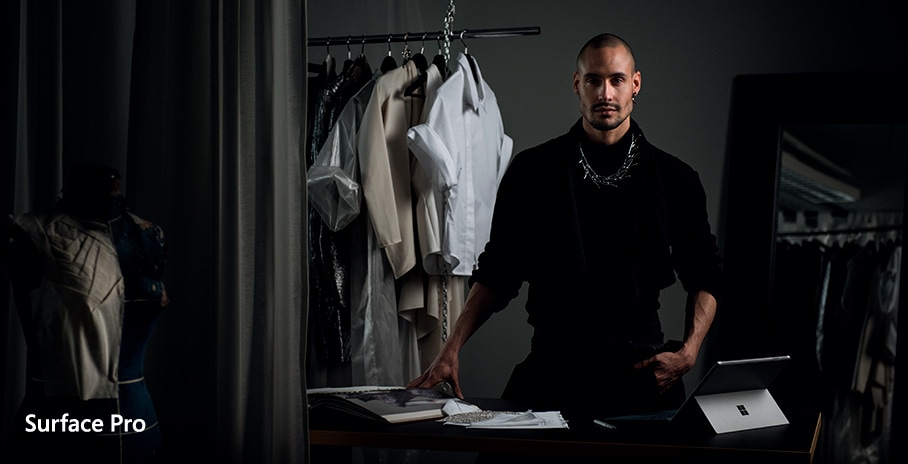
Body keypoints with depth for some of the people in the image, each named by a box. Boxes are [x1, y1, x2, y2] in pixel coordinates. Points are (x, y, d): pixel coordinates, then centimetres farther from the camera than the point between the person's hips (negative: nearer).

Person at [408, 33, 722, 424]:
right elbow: (497, 272, 7)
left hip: (641, 369, 1)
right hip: (553, 368, 0)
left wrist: (688, 353, -5)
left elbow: (704, 278, 11)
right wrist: (451, 350, -4)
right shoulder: (533, 170, 4)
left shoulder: (674, 178, 5)